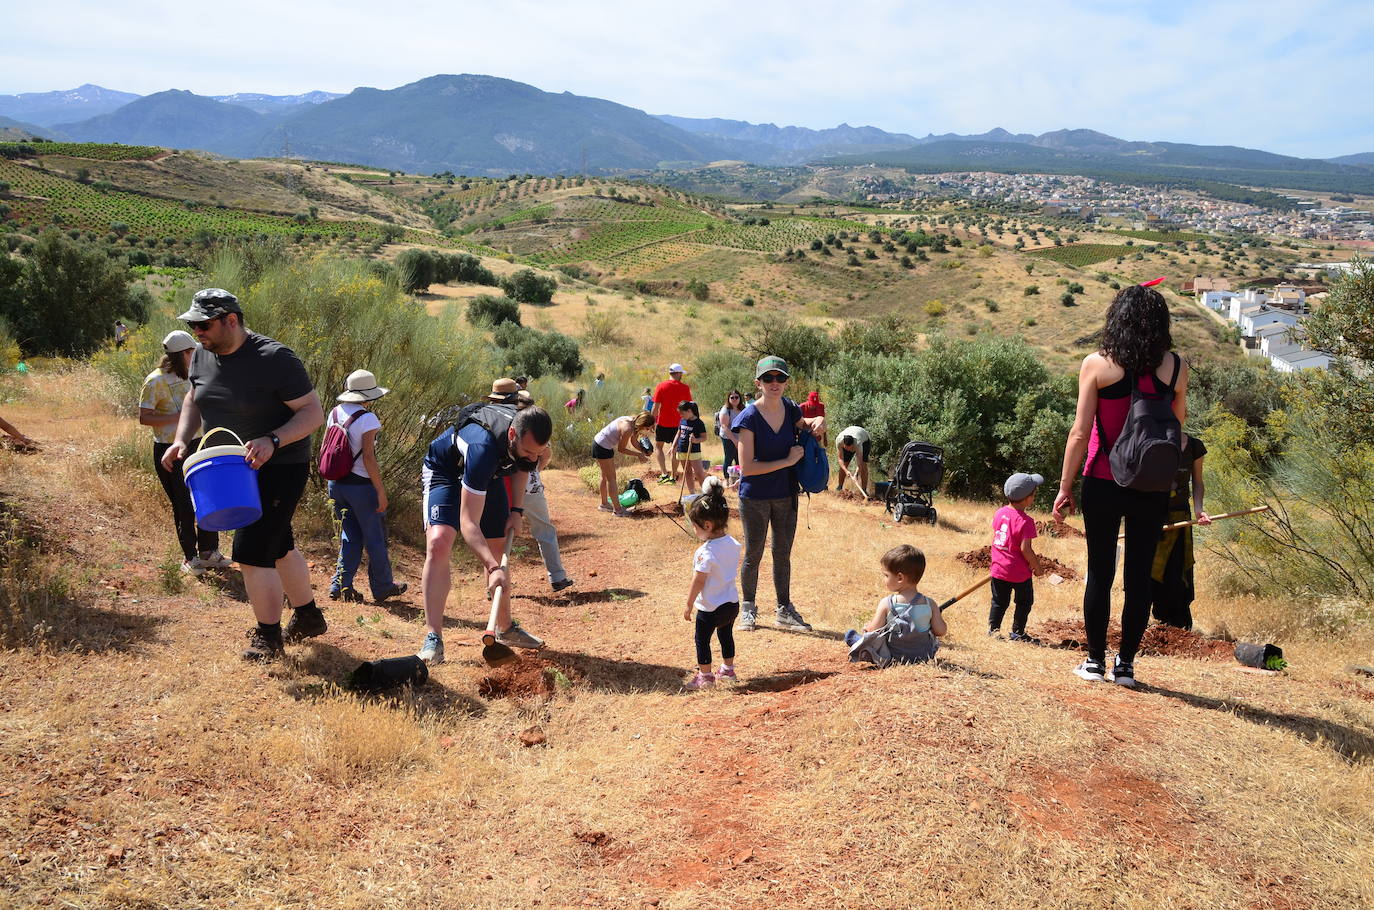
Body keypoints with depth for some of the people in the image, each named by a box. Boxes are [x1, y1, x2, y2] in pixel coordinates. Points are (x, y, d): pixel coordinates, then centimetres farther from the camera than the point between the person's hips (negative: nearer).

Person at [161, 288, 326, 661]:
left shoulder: (274, 358, -21)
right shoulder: (202, 356, 1)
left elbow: (314, 412, -21)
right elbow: (194, 400, 18)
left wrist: (272, 441, -34)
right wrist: (181, 440, 1)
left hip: (280, 469, -8)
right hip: (235, 469, 8)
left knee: (252, 553, -10)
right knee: (278, 547, 19)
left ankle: (267, 637, 6)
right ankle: (308, 616, 36)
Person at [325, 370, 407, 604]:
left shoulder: (334, 414, 5)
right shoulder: (366, 418, -16)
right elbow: (368, 458, -19)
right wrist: (381, 491, -14)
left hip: (336, 484, 7)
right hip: (361, 486, -7)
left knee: (350, 535, 17)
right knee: (375, 537, 8)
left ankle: (340, 585, 11)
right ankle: (382, 586, 18)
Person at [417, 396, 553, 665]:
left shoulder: (530, 435, -24)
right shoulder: (483, 447, -45)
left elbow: (521, 466, 4)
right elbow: (468, 522, -43)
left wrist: (516, 509, -6)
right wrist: (494, 568, -52)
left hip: (491, 474, 6)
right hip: (446, 469, -6)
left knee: (497, 551, 7)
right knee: (438, 541, -27)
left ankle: (505, 628, 25)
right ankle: (433, 640, -25)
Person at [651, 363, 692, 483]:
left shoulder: (661, 386, -6)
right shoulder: (685, 388, -3)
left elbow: (656, 406, -6)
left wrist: (653, 422, 2)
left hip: (663, 422, -1)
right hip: (678, 423, 2)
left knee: (658, 446, 11)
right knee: (675, 449, 10)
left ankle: (664, 473, -3)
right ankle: (673, 476, 13)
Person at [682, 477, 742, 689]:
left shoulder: (705, 552, -25)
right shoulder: (733, 544, -3)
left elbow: (698, 582, -21)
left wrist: (689, 606, -10)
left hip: (710, 608, -8)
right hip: (732, 602, 8)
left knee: (702, 640, 10)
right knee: (725, 634, 25)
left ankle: (705, 676, 18)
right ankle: (728, 669, 39)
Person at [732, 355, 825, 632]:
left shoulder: (791, 409, -3)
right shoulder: (749, 417, -18)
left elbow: (803, 427, 21)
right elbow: (746, 467, -22)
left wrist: (816, 422, -3)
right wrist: (788, 460, -20)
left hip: (786, 494, 5)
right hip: (755, 497, -5)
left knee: (782, 553, 15)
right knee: (753, 554, 10)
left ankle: (784, 611, 27)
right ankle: (748, 608, 28)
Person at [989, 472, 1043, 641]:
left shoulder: (1000, 513, 0)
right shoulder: (1025, 521, -20)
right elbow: (1025, 549, -20)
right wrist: (1036, 565, -6)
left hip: (999, 569, 6)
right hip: (1020, 572, -6)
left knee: (999, 602, 18)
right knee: (1024, 602, 13)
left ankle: (993, 629, 20)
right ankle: (1017, 633, 17)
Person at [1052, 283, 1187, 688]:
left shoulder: (1097, 364, -8)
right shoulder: (1175, 366, -2)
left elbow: (1080, 433, -8)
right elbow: (1177, 423, 9)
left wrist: (1065, 487, -1)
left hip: (1104, 484, -1)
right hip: (1152, 488, 2)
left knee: (1100, 572, 9)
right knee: (1140, 575, 9)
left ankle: (1095, 661, 16)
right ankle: (1125, 663, 16)